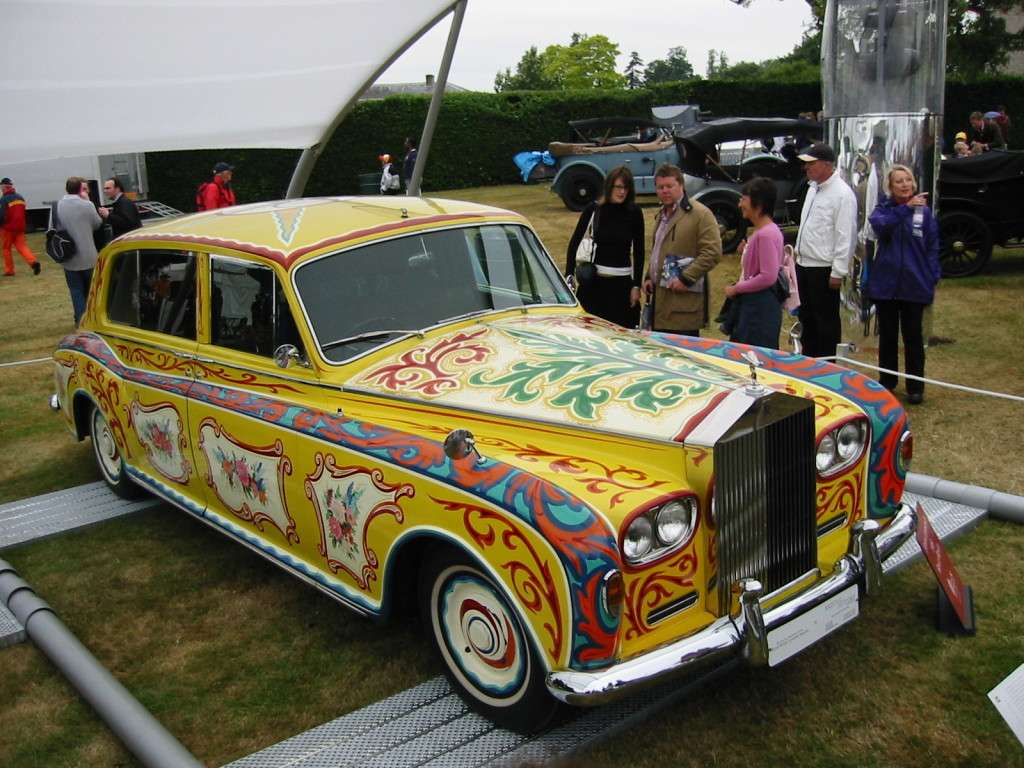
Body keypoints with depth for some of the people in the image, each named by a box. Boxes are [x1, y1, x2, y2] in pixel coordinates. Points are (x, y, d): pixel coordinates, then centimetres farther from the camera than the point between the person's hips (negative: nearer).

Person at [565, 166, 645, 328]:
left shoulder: (634, 213, 0)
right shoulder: (594, 209, -1)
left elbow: (639, 251, 4)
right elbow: (574, 243, 3)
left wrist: (636, 286, 0)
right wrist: (569, 276, -4)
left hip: (622, 284, 0)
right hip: (593, 281, 0)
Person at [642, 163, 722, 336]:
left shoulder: (700, 213, -7)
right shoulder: (661, 215, 20)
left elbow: (713, 252, -14)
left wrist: (685, 278, -18)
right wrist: (649, 277, 17)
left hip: (684, 301, -8)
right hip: (660, 299, 8)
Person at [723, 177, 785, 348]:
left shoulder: (766, 234, -19)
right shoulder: (761, 231, 12)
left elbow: (768, 277, -23)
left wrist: (737, 288, -14)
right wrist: (745, 253, 5)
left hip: (760, 308, -10)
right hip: (751, 305, 10)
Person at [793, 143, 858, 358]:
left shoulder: (842, 193, -16)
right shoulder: (813, 188, 11)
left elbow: (846, 236, -19)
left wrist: (838, 272, -20)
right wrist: (798, 255, 17)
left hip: (823, 269, -9)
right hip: (804, 265, 9)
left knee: (826, 323, 2)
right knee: (807, 318, 17)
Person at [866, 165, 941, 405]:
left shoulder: (924, 211, 2)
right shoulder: (883, 209, 2)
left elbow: (932, 246, 5)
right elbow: (880, 224, -21)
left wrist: (933, 277, -3)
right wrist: (907, 207, -32)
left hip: (914, 284, -1)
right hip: (886, 283, 1)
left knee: (913, 336, 6)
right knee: (887, 335, 11)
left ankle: (915, 387, 15)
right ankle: (886, 383, 24)